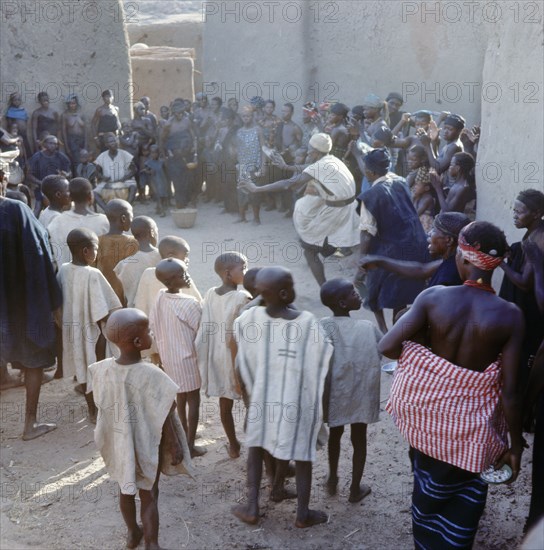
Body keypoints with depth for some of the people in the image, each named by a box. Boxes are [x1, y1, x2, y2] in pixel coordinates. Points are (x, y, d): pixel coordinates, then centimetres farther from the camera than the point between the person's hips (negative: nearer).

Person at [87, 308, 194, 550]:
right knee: (149, 495, 14)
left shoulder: (103, 369, -16)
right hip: (147, 446, -4)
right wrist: (175, 447, -7)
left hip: (119, 444, 4)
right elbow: (164, 419, -20)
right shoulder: (151, 375, -28)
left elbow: (103, 407, 0)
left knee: (126, 489, 25)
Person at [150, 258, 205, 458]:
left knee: (180, 396, 23)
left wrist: (162, 351, 16)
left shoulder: (159, 299, -4)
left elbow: (153, 326, 5)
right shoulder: (189, 303, -26)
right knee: (193, 400, 8)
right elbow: (202, 330, -17)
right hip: (187, 357, -7)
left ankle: (185, 436, 39)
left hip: (168, 357, 7)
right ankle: (190, 445, 15)